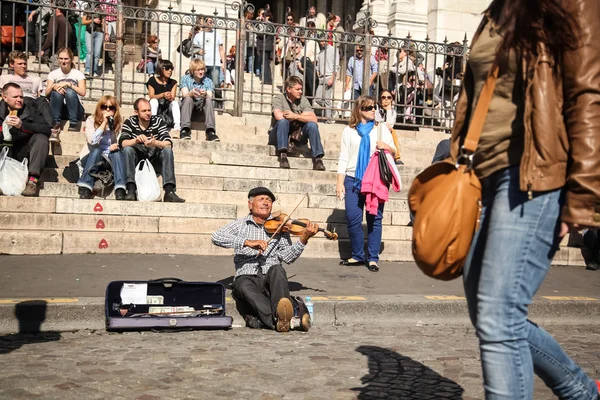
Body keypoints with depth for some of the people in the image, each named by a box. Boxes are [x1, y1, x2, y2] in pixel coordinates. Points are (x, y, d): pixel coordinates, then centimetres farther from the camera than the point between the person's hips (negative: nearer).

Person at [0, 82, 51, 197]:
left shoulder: (30, 109, -7)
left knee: (41, 138, -27)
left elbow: (47, 129, -19)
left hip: (24, 152, -1)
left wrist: (22, 125, -31)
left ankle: (33, 180, -36)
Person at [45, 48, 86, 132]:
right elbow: (47, 93, -4)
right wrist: (54, 86, -25)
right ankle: (56, 123, -24)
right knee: (57, 92, -27)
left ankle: (73, 123, -28)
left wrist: (68, 84, -25)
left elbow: (83, 92, -15)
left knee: (70, 92, -30)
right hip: (58, 110, 2)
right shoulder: (53, 74, 8)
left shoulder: (78, 74, 2)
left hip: (75, 110, -1)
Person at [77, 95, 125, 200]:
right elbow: (92, 141, -18)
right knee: (96, 151, -34)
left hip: (110, 160, 2)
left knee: (117, 152, -30)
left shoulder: (118, 123, 3)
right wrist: (104, 122, -20)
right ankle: (85, 190, -44)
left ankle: (120, 192, -45)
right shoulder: (91, 120, -3)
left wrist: (116, 146, -23)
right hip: (91, 159, -2)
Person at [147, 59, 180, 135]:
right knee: (154, 101, -31)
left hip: (167, 109, 2)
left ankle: (177, 126, -37)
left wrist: (170, 97, -34)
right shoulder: (152, 81, -5)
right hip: (156, 107, -2)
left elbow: (173, 98, -8)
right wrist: (163, 95, -33)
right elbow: (151, 96, -14)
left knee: (175, 103, -26)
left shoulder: (173, 83, 3)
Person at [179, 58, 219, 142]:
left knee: (209, 100, -29)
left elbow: (210, 96, -13)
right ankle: (185, 130, -43)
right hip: (188, 106, -1)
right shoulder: (185, 79, 1)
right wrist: (191, 93, -38)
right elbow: (184, 94, -14)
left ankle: (210, 131, -42)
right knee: (188, 99, -31)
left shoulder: (208, 81, 3)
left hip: (202, 106, 1)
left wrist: (205, 94, -39)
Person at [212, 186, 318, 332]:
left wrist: (303, 239, -18)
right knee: (243, 286, -35)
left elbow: (287, 257, 1)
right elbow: (216, 237, -6)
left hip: (270, 281, 1)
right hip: (247, 278, 0)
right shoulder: (240, 225, 14)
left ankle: (281, 314, -55)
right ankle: (291, 321, -49)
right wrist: (247, 242, -18)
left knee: (277, 269, -32)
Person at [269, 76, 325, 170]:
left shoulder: (303, 100, 4)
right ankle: (283, 156, -39)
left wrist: (296, 116, -25)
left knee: (312, 125, -20)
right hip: (278, 136, -3)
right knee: (283, 121, -31)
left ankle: (317, 159, -29)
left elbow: (314, 119, -10)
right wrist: (302, 115, -14)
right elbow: (278, 116, -26)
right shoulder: (278, 98, -5)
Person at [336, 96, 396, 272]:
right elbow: (343, 158, 7)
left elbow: (393, 152, 14)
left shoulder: (382, 128, 12)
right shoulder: (349, 131, 10)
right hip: (353, 180, 0)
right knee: (353, 219, -3)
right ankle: (357, 256, 12)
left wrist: (387, 147, -9)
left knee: (374, 219, -2)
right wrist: (340, 183, 0)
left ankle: (373, 258, 4)